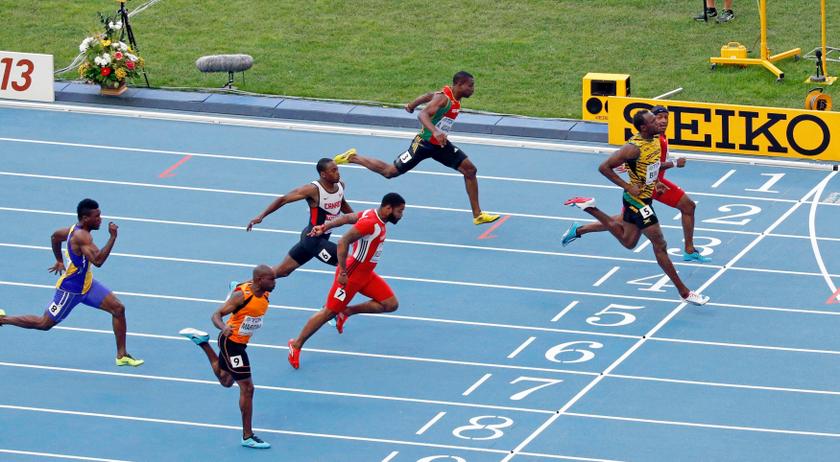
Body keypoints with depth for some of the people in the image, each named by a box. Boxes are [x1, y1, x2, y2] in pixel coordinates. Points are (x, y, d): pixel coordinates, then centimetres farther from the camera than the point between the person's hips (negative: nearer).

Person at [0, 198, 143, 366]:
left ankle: (122, 355, 5)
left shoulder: (76, 230, 0)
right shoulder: (81, 236, -30)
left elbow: (55, 236, 19)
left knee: (118, 308, -1)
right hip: (71, 290, -9)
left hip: (87, 285, 9)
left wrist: (60, 261, 29)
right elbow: (98, 260, -41)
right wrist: (113, 237, -39)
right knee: (44, 324, 6)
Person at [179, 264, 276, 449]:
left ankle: (202, 342, 39)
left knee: (226, 381, 28)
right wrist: (224, 328, -46)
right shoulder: (242, 295, -27)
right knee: (247, 387, -8)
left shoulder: (264, 295, -5)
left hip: (240, 343, 9)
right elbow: (216, 315, -26)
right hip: (231, 342, -9)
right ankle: (247, 436, 0)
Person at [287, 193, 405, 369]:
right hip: (351, 274, -9)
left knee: (391, 304, 4)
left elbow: (346, 218, 11)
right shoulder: (369, 223, -26)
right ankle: (296, 345, 9)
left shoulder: (373, 215, 4)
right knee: (329, 312, -2)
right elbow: (343, 242, -30)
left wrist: (325, 227, 12)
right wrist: (342, 273, -29)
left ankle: (346, 312, 15)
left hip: (366, 274, 9)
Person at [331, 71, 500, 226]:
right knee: (389, 171, 0)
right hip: (424, 143, -9)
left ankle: (477, 215, 5)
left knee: (470, 170, -1)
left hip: (440, 144, 9)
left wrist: (412, 104, 36)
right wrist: (435, 132, -58)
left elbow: (429, 96, 20)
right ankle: (352, 158, 20)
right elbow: (423, 114, -42)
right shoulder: (443, 98, -26)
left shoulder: (455, 98, 2)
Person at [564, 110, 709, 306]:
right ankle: (684, 293, 3)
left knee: (628, 242, 25)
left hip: (645, 198, 9)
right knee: (660, 245, -3)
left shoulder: (655, 141, 0)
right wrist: (627, 186, -24)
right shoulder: (634, 148, -26)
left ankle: (589, 207, 32)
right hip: (637, 200, -9)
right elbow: (604, 167, -23)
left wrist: (655, 183, 8)